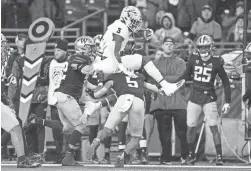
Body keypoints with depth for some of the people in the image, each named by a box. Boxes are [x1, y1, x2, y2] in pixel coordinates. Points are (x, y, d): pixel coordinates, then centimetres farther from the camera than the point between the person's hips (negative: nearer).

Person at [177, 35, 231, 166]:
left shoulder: (216, 62, -7)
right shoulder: (194, 59, 1)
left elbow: (226, 82, -1)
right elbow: (186, 75, 17)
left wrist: (227, 102, -4)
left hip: (209, 98, -3)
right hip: (194, 97, 3)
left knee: (213, 127, -8)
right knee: (190, 127, 2)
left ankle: (219, 157, -4)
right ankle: (191, 156, 18)